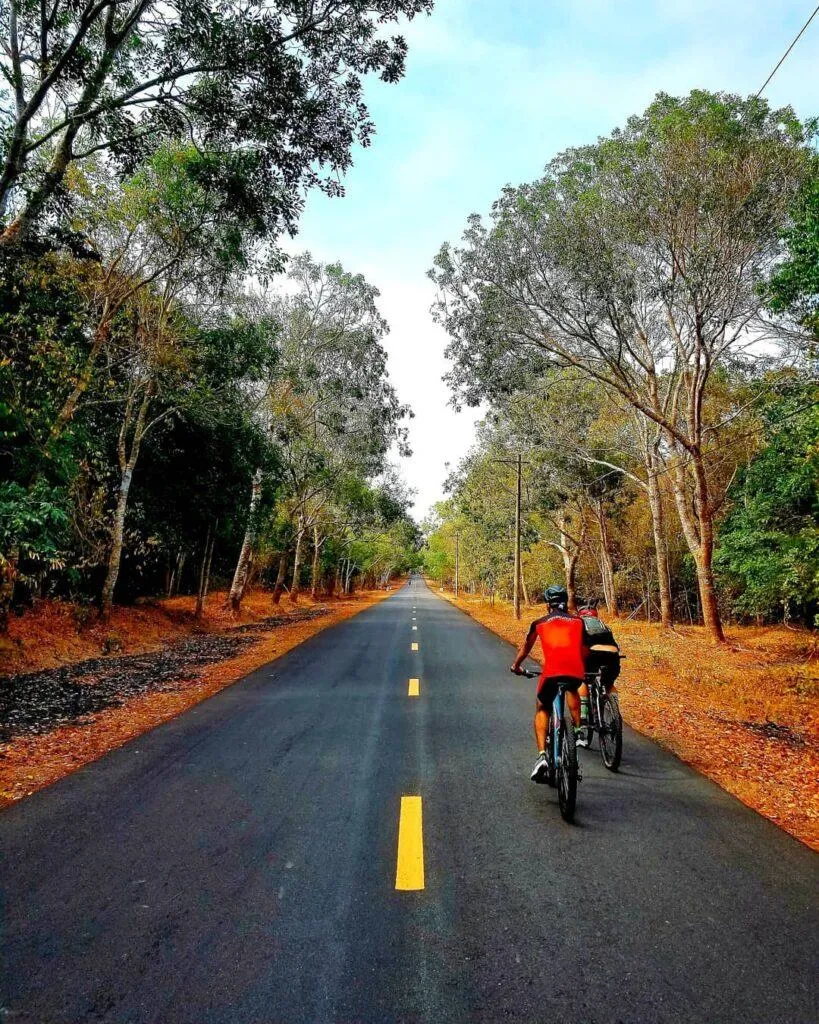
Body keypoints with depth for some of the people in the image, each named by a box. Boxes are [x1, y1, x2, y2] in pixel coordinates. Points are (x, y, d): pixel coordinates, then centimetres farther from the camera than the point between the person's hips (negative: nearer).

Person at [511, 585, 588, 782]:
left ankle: (542, 755, 2)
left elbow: (526, 648, 31)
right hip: (576, 672, 1)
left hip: (551, 671, -1)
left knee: (542, 711, 18)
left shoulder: (539, 623, 20)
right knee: (572, 689, 35)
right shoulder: (578, 621, 21)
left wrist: (516, 666, 47)